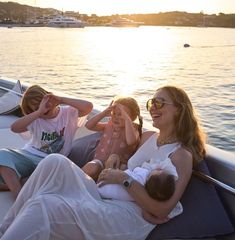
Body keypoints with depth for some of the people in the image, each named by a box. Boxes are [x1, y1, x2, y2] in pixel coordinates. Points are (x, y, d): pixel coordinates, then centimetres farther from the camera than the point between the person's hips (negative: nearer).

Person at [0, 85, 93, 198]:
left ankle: (11, 184, -22)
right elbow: (14, 128, -15)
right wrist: (39, 112, -20)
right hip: (28, 155, 2)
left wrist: (61, 99, -16)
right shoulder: (35, 120, 5)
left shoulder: (69, 113, 2)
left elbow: (88, 107, -17)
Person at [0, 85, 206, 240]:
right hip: (105, 200, 7)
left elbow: (161, 211, -12)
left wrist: (124, 179, -15)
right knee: (55, 162, -19)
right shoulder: (147, 137, 17)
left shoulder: (182, 155, -4)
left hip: (130, 217, -7)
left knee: (43, 206, -28)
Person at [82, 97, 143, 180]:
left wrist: (127, 118, -23)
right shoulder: (109, 125, 14)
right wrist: (104, 113, -5)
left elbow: (131, 141, -26)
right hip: (100, 160, 3)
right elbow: (88, 125, 4)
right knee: (90, 168, -30)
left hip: (118, 164, -3)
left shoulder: (133, 129, 0)